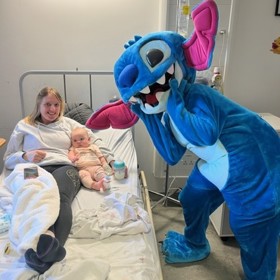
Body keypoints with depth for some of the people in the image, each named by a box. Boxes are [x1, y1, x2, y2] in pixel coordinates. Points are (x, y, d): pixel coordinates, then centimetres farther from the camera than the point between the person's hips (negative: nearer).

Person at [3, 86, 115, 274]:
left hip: (64, 167, 1)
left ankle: (47, 245, -64)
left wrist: (113, 161, 14)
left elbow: (95, 141, 28)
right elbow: (8, 160, 21)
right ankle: (48, 241, -66)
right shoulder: (24, 126, 25)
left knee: (60, 197, -38)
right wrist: (26, 156, -1)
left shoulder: (68, 123, 29)